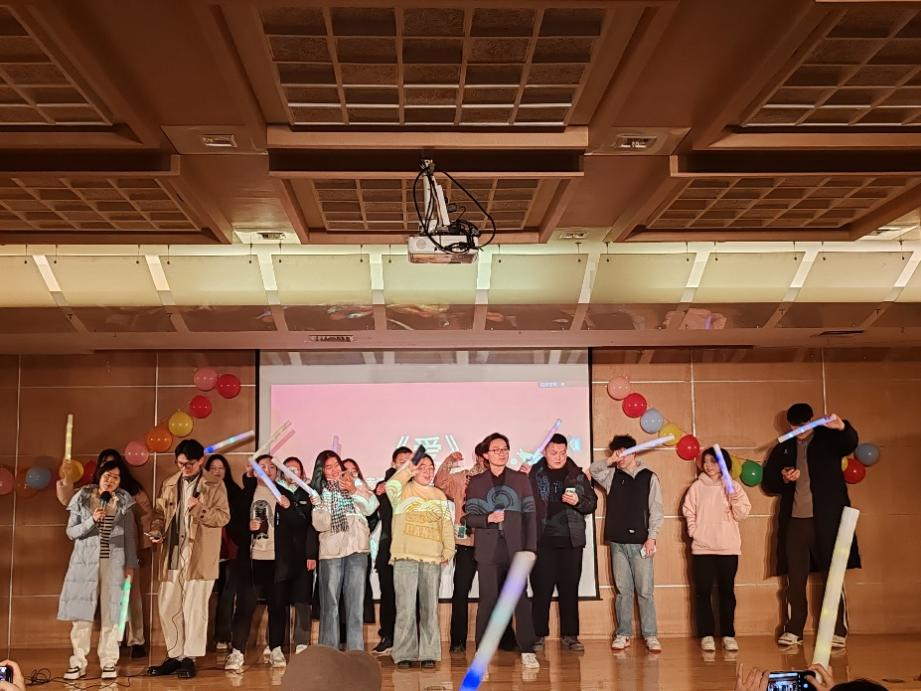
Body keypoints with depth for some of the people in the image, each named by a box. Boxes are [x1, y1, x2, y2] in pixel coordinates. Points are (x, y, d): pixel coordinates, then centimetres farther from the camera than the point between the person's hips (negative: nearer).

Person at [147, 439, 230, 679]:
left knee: (194, 608, -2)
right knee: (168, 607, 7)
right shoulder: (169, 484, 12)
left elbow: (224, 516, -5)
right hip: (172, 555, 5)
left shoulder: (215, 485, -2)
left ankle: (189, 658, 7)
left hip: (199, 557, -5)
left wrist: (200, 509, -20)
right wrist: (156, 530, -4)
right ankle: (174, 656, 18)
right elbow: (160, 512, 16)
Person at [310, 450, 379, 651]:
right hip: (330, 550, 0)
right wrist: (317, 505, -13)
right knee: (330, 602, -1)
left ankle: (355, 650, 3)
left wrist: (354, 491, -13)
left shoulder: (355, 483, 11)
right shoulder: (320, 491, 10)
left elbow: (371, 508, -2)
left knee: (355, 601, 0)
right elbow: (320, 524, 1)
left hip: (357, 548, 0)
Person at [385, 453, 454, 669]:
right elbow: (391, 485, -15)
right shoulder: (403, 491, 8)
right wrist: (409, 469, -14)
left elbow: (447, 525, 15)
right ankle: (404, 654, 0)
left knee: (430, 607, 2)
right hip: (405, 557, -3)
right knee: (406, 607, -6)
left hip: (432, 558, 3)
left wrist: (448, 550, 5)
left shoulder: (439, 496, 19)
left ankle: (428, 653, 6)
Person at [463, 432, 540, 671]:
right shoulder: (476, 483, 9)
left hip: (515, 549, 0)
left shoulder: (521, 479, 10)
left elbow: (530, 515, 6)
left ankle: (527, 651, 6)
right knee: (488, 600, -1)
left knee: (521, 598, -2)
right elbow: (469, 517, 3)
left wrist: (530, 547, -2)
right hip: (488, 550, 0)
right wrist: (488, 519, -16)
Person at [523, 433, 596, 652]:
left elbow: (592, 503, 12)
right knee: (541, 589, 0)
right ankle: (538, 635, 9)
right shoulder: (533, 475, 3)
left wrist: (578, 501, -8)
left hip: (571, 541, 2)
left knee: (570, 589, 6)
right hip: (542, 541, -2)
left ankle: (569, 635, 15)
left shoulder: (577, 475, 10)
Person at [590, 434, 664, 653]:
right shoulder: (612, 475, 12)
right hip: (618, 542, 3)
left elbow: (656, 510, -1)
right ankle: (623, 634, 12)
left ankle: (651, 635, 1)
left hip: (641, 542, -3)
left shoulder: (649, 478, 2)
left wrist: (652, 537, -8)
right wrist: (609, 461, -4)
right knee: (623, 590, 6)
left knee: (645, 591, -4)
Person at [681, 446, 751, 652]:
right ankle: (706, 635, 7)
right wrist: (694, 531, -6)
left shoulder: (733, 486, 4)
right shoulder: (697, 487, 5)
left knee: (727, 592, 5)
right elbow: (688, 511, 6)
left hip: (728, 548, 0)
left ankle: (728, 635, 12)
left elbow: (743, 514, -1)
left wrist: (734, 499, -18)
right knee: (703, 592, 0)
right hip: (702, 548, 0)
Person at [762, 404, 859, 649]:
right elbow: (768, 483, 15)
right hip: (794, 521, 3)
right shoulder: (783, 449, 12)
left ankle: (838, 631, 6)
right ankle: (793, 631, 13)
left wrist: (842, 427, -41)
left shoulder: (829, 439, 3)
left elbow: (851, 443, -19)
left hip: (826, 520, -3)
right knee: (795, 580, 6)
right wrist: (783, 478, -8)